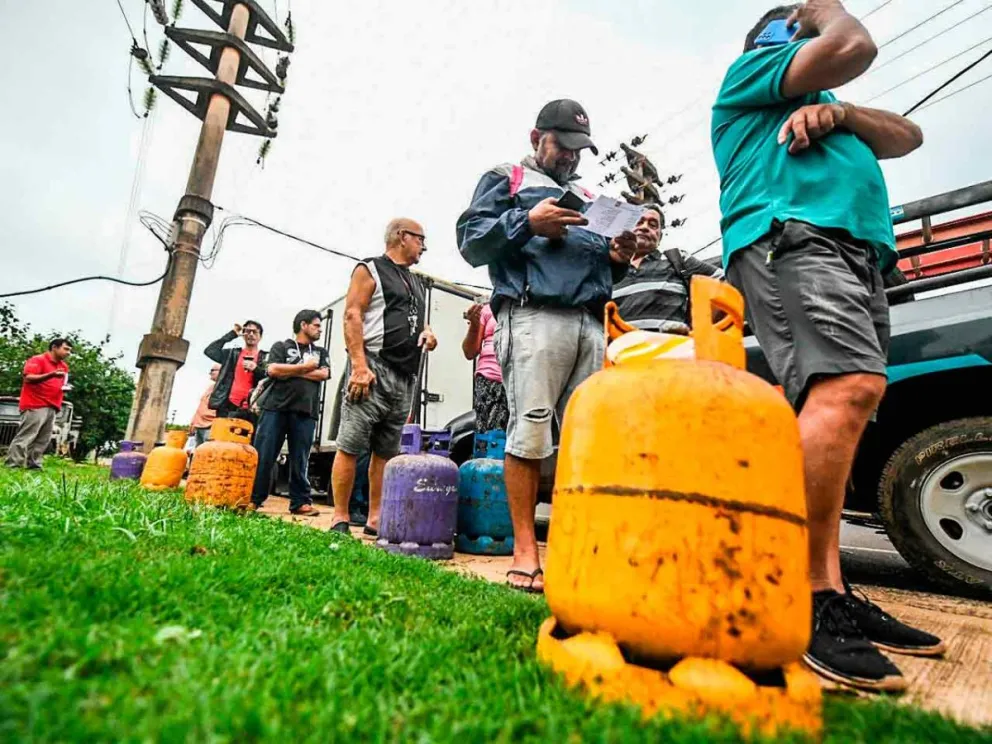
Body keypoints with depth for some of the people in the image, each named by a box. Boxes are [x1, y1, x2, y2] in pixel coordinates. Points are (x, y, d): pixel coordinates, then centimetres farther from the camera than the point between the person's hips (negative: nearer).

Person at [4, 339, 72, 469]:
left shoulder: (64, 366, 20)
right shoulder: (37, 360, -3)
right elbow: (28, 378, -14)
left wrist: (64, 388, 8)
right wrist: (51, 374, -26)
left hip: (52, 408, 7)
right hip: (35, 406, -7)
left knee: (42, 440, 4)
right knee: (25, 437, -9)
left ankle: (34, 466, 6)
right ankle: (12, 466, -6)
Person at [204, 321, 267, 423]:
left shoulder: (265, 358, 13)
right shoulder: (232, 353, 19)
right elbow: (209, 351, 5)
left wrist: (256, 369, -15)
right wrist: (232, 334, 5)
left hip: (250, 409, -2)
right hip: (228, 406, 2)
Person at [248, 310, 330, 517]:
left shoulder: (320, 352, 21)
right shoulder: (281, 346, 12)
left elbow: (323, 374, 2)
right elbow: (273, 370, -5)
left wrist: (290, 371, -2)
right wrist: (305, 367, -2)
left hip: (305, 411, 2)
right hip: (275, 406, -2)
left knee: (300, 459, 2)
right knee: (263, 455, -2)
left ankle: (301, 502, 5)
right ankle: (252, 499, 8)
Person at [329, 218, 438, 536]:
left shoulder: (416, 283, 25)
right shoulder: (370, 270, 3)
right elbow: (352, 316, -8)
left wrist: (428, 333, 6)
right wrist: (359, 365, -19)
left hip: (406, 376, 7)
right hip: (374, 368, -7)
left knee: (386, 451, 6)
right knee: (350, 446, -6)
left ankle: (375, 520, 12)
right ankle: (340, 519, 1)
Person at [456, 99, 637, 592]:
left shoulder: (588, 198, 34)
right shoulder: (505, 180, 19)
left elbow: (603, 271, 31)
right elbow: (470, 239, 5)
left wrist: (618, 258, 9)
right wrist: (528, 222, -7)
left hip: (591, 324, 6)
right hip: (534, 316, -5)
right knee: (530, 430, -13)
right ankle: (525, 551, -4)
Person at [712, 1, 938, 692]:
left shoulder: (822, 109, 42)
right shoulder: (751, 70, 21)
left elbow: (907, 136, 29)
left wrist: (838, 113, 10)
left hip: (859, 256, 8)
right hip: (790, 238, -8)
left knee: (841, 406, -5)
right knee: (850, 386, -27)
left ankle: (833, 595, -5)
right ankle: (816, 595, -27)